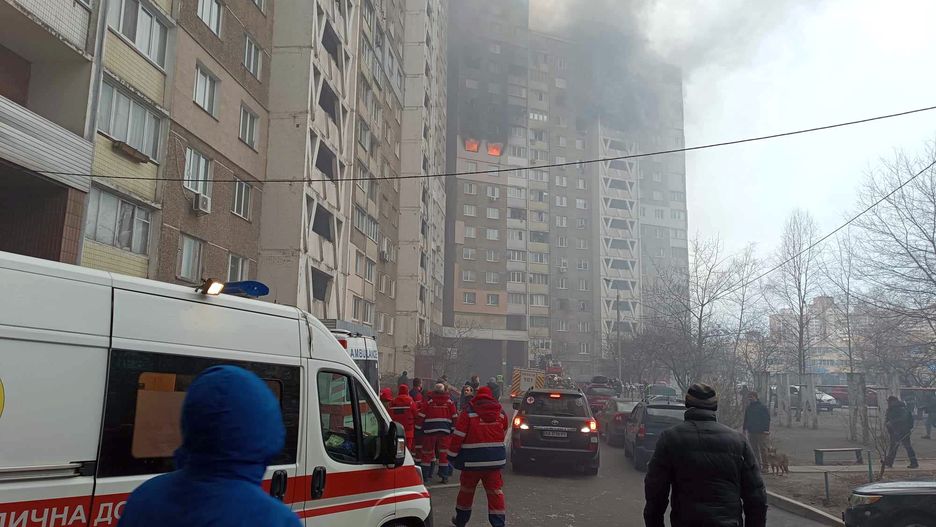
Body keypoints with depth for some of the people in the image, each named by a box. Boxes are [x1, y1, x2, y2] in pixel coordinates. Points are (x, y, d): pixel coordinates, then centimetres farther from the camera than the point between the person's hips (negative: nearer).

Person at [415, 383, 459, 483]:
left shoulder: (428, 401, -1)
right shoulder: (449, 402, 5)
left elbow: (421, 416, -2)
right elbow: (455, 417, 8)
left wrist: (418, 429, 5)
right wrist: (453, 429, 15)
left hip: (430, 431, -1)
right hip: (445, 431, 1)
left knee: (427, 453, 9)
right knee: (444, 453, 8)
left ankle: (425, 475, 11)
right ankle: (444, 476, 7)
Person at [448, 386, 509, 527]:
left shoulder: (468, 413, -7)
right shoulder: (501, 413, 5)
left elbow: (458, 436, -9)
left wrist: (452, 456, 0)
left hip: (472, 460, -2)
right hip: (495, 460, 2)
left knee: (466, 490, 15)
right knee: (495, 492, 5)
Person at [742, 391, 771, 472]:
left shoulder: (763, 407, -5)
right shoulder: (748, 408, 13)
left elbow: (767, 419, -8)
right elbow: (746, 419, 21)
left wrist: (766, 430, -15)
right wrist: (745, 428, 15)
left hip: (761, 432, -6)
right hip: (751, 432, 6)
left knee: (763, 449, -2)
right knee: (754, 450, 7)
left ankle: (765, 466, 4)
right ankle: (757, 465, 13)